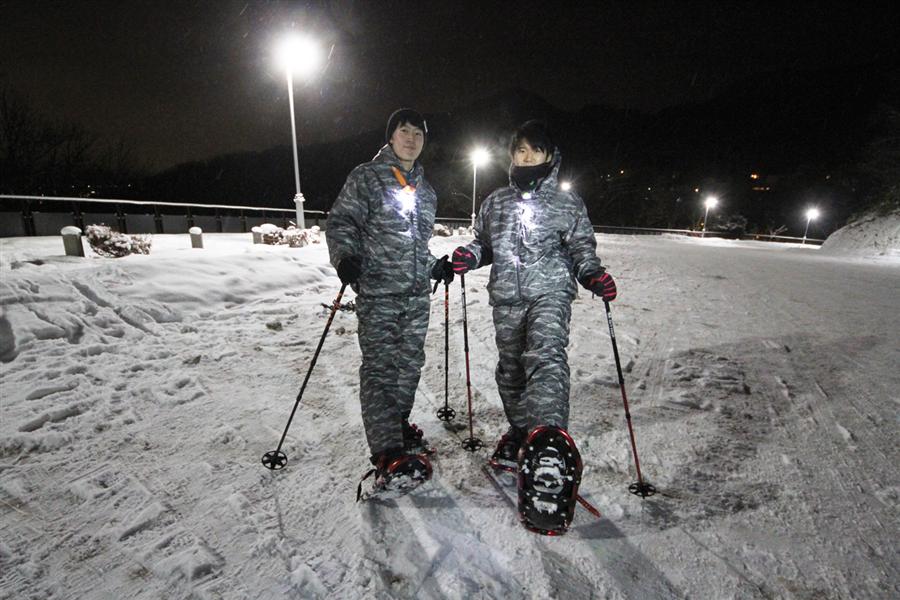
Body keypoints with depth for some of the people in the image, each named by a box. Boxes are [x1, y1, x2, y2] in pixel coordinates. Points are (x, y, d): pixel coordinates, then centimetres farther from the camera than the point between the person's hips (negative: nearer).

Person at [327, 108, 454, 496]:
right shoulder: (366, 177, 1)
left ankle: (396, 424, 30)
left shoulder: (425, 189, 20)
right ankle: (388, 453, -6)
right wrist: (345, 257, -20)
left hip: (416, 293, 7)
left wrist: (435, 265, 13)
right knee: (379, 366, -8)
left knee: (410, 362, 11)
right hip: (378, 291, -6)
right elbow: (341, 221, -3)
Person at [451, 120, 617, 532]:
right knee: (510, 369, 9)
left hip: (550, 293, -4)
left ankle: (550, 436, -32)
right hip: (506, 299, 4)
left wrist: (593, 274, -13)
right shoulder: (495, 203, 16)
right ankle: (520, 430, 27)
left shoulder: (567, 204, 7)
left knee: (546, 357, -25)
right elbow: (484, 244, 22)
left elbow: (581, 247, 7)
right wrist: (467, 256, 1)